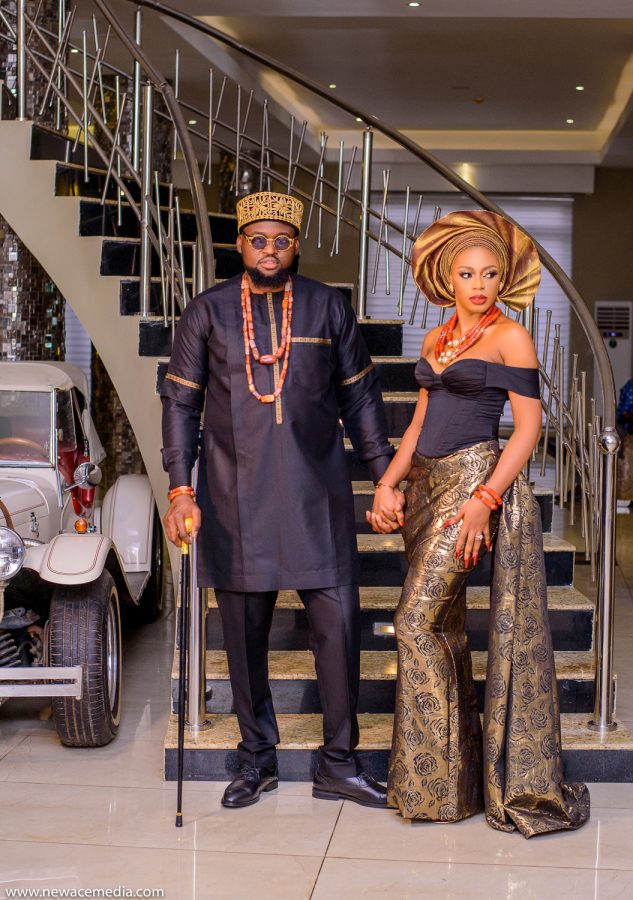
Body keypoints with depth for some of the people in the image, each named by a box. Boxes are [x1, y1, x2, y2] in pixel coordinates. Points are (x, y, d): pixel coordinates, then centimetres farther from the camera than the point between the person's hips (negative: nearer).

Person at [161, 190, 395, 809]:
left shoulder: (329, 308, 6)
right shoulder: (207, 313, 5)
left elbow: (360, 397, 11)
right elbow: (181, 401, 5)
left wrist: (385, 477, 6)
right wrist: (180, 487, -4)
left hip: (317, 494, 0)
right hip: (235, 497, 0)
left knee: (338, 624, -3)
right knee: (244, 632, 7)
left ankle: (338, 766, 12)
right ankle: (257, 758, 24)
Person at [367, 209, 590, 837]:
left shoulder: (510, 337, -5)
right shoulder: (435, 340, 15)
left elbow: (529, 426, -9)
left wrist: (485, 497, -18)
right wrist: (388, 483, 6)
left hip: (475, 478, -7)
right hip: (426, 484, 7)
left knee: (417, 620, -11)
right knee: (444, 626, 10)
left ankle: (439, 778, 2)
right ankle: (451, 771, 20)